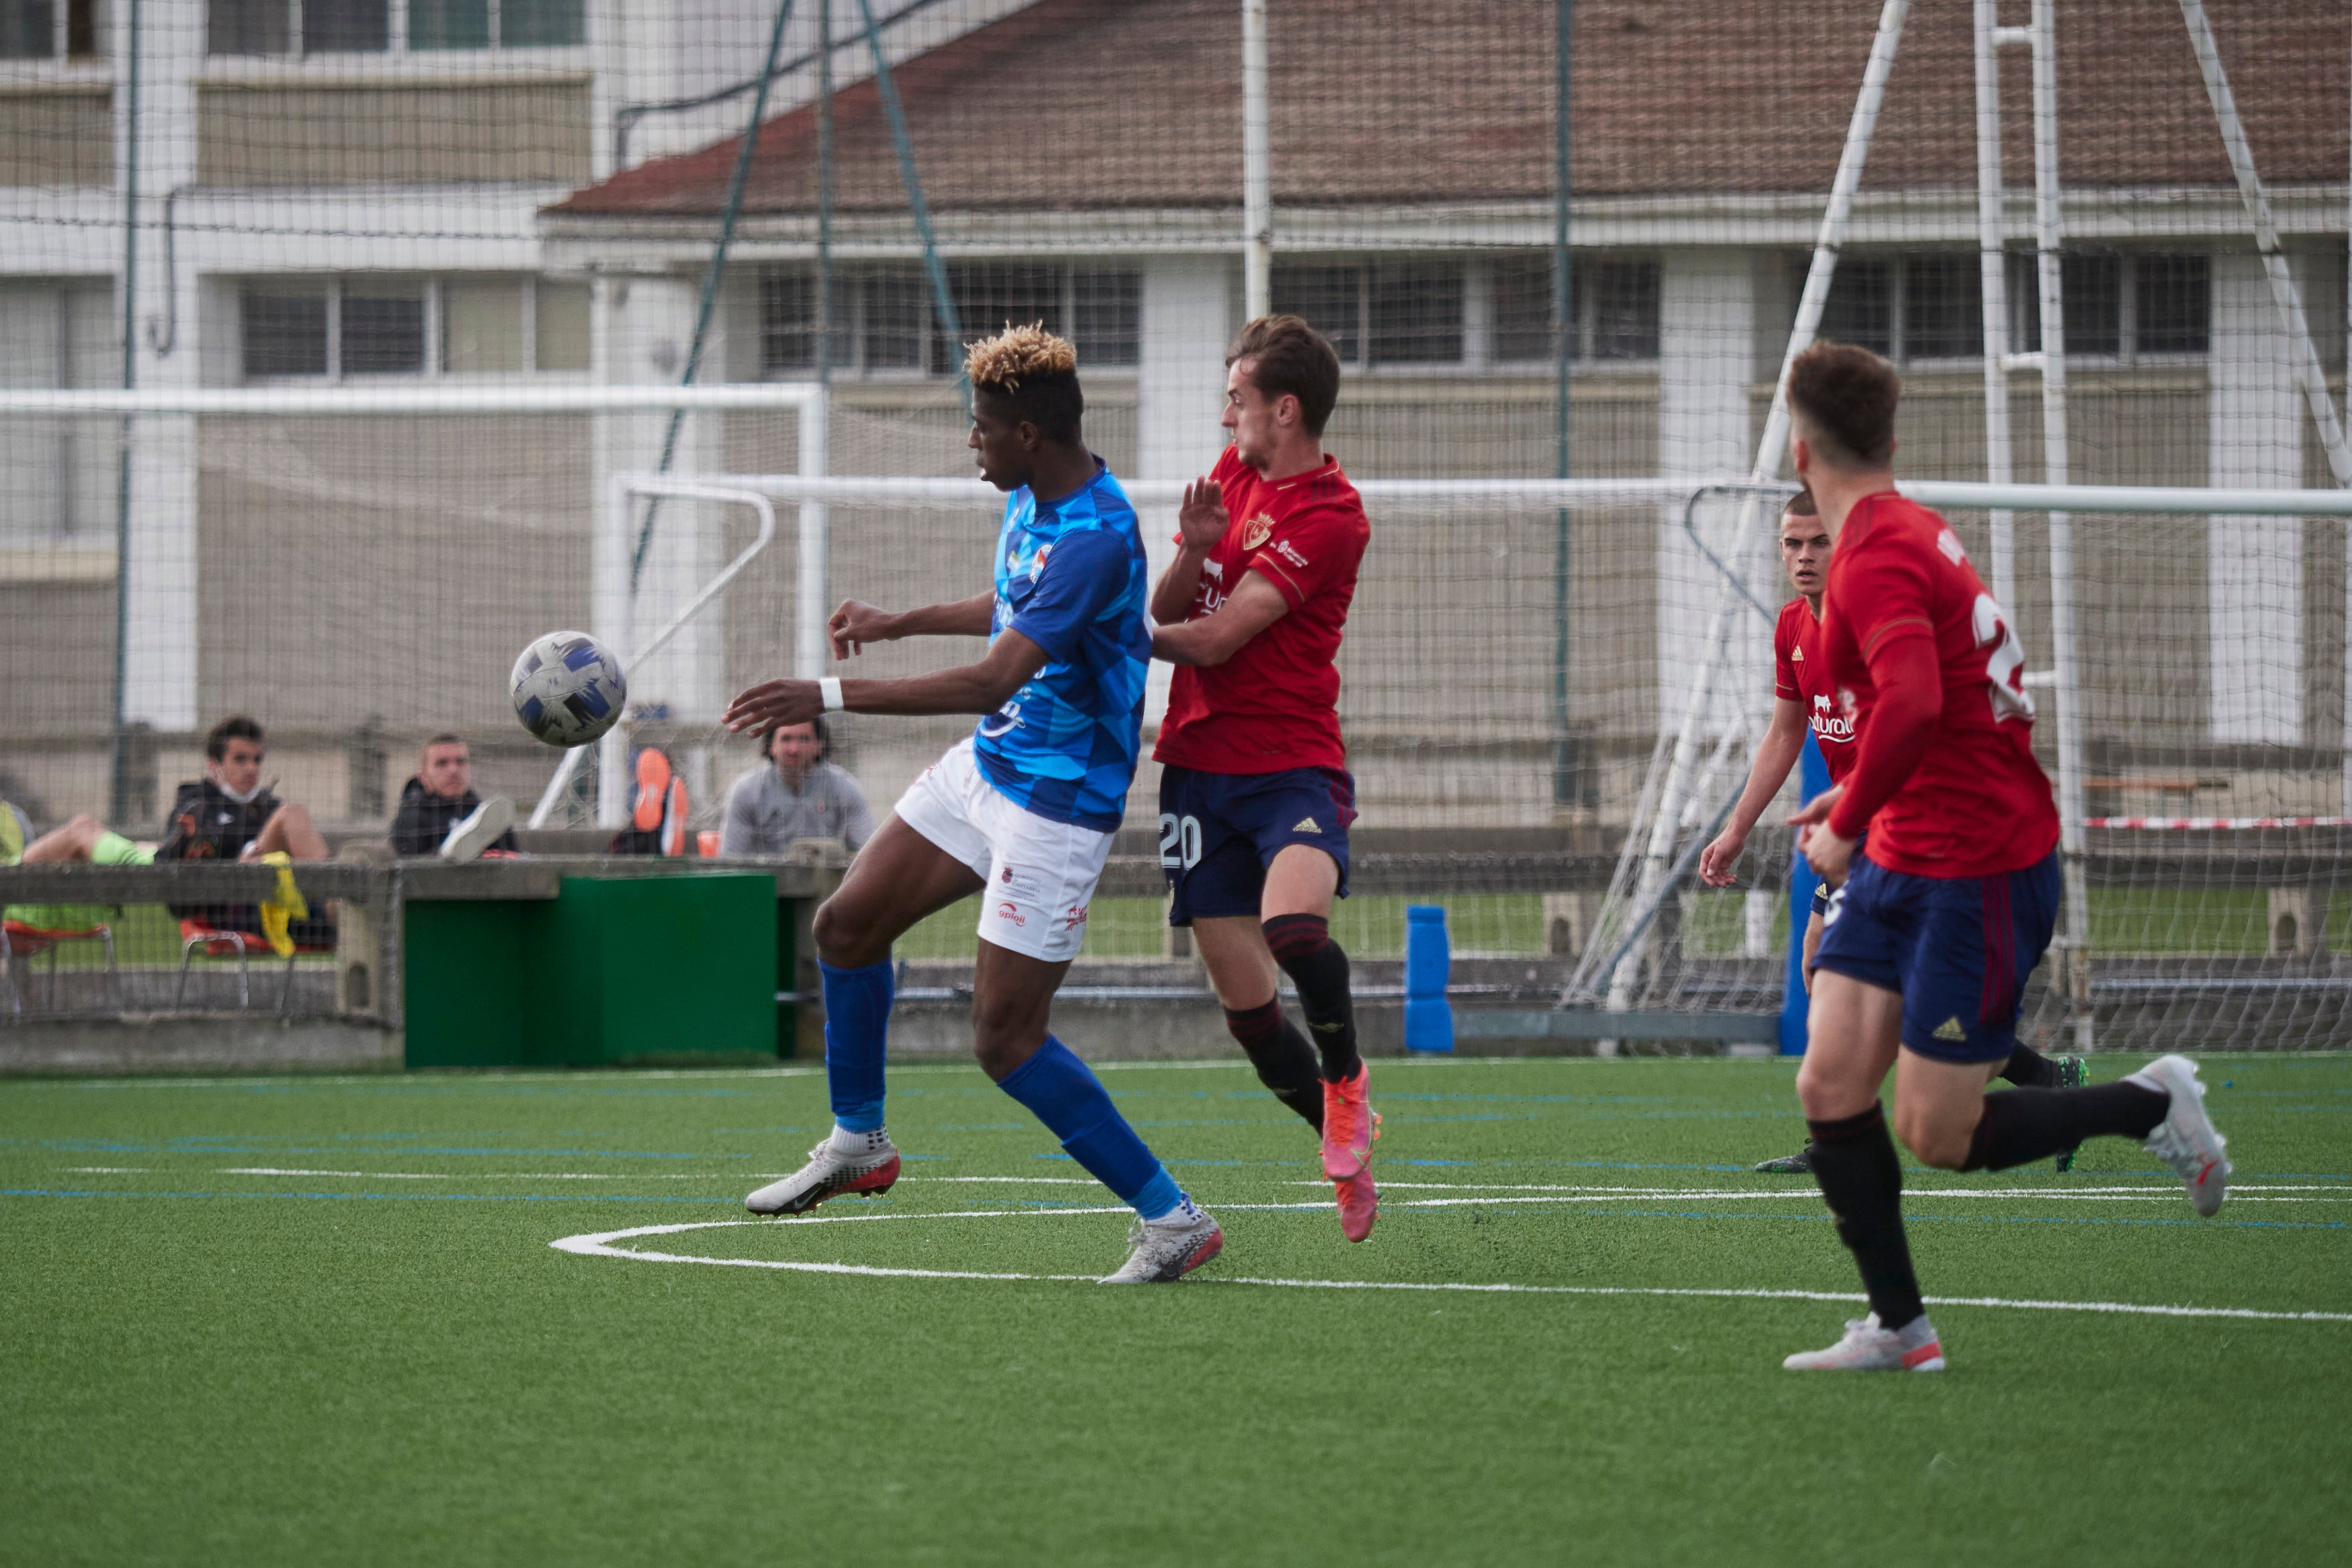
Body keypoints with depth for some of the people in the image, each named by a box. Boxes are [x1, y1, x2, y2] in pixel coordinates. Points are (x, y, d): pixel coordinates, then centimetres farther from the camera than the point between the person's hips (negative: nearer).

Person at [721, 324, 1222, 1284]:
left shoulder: (1095, 539, -29)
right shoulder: (1031, 500, 3)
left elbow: (994, 680, -35)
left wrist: (834, 698, -36)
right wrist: (901, 623, 23)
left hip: (1057, 803, -10)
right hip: (986, 766, 10)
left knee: (1003, 1040, -10)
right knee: (848, 924, 13)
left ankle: (1171, 1220, -3)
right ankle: (858, 1143, 32)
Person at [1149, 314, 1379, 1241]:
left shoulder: (1329, 517, -13)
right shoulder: (1234, 471, 12)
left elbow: (1215, 639, -15)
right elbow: (1168, 610, 10)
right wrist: (1192, 548, -10)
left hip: (1291, 762, -6)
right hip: (1198, 766, 6)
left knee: (1295, 925, -34)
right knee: (1246, 1007, 3)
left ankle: (1345, 1083, -6)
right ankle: (1350, 1158, 21)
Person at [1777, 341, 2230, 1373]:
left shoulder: (1876, 559, -20)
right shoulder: (1908, 533, 11)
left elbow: (1913, 705, -35)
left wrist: (1850, 823, -23)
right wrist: (1861, 798, 21)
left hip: (1977, 876, -9)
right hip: (1903, 866, 9)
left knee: (1937, 1134, -4)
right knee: (1830, 1088, 1)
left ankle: (2154, 1104, 14)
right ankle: (1898, 1326, 6)